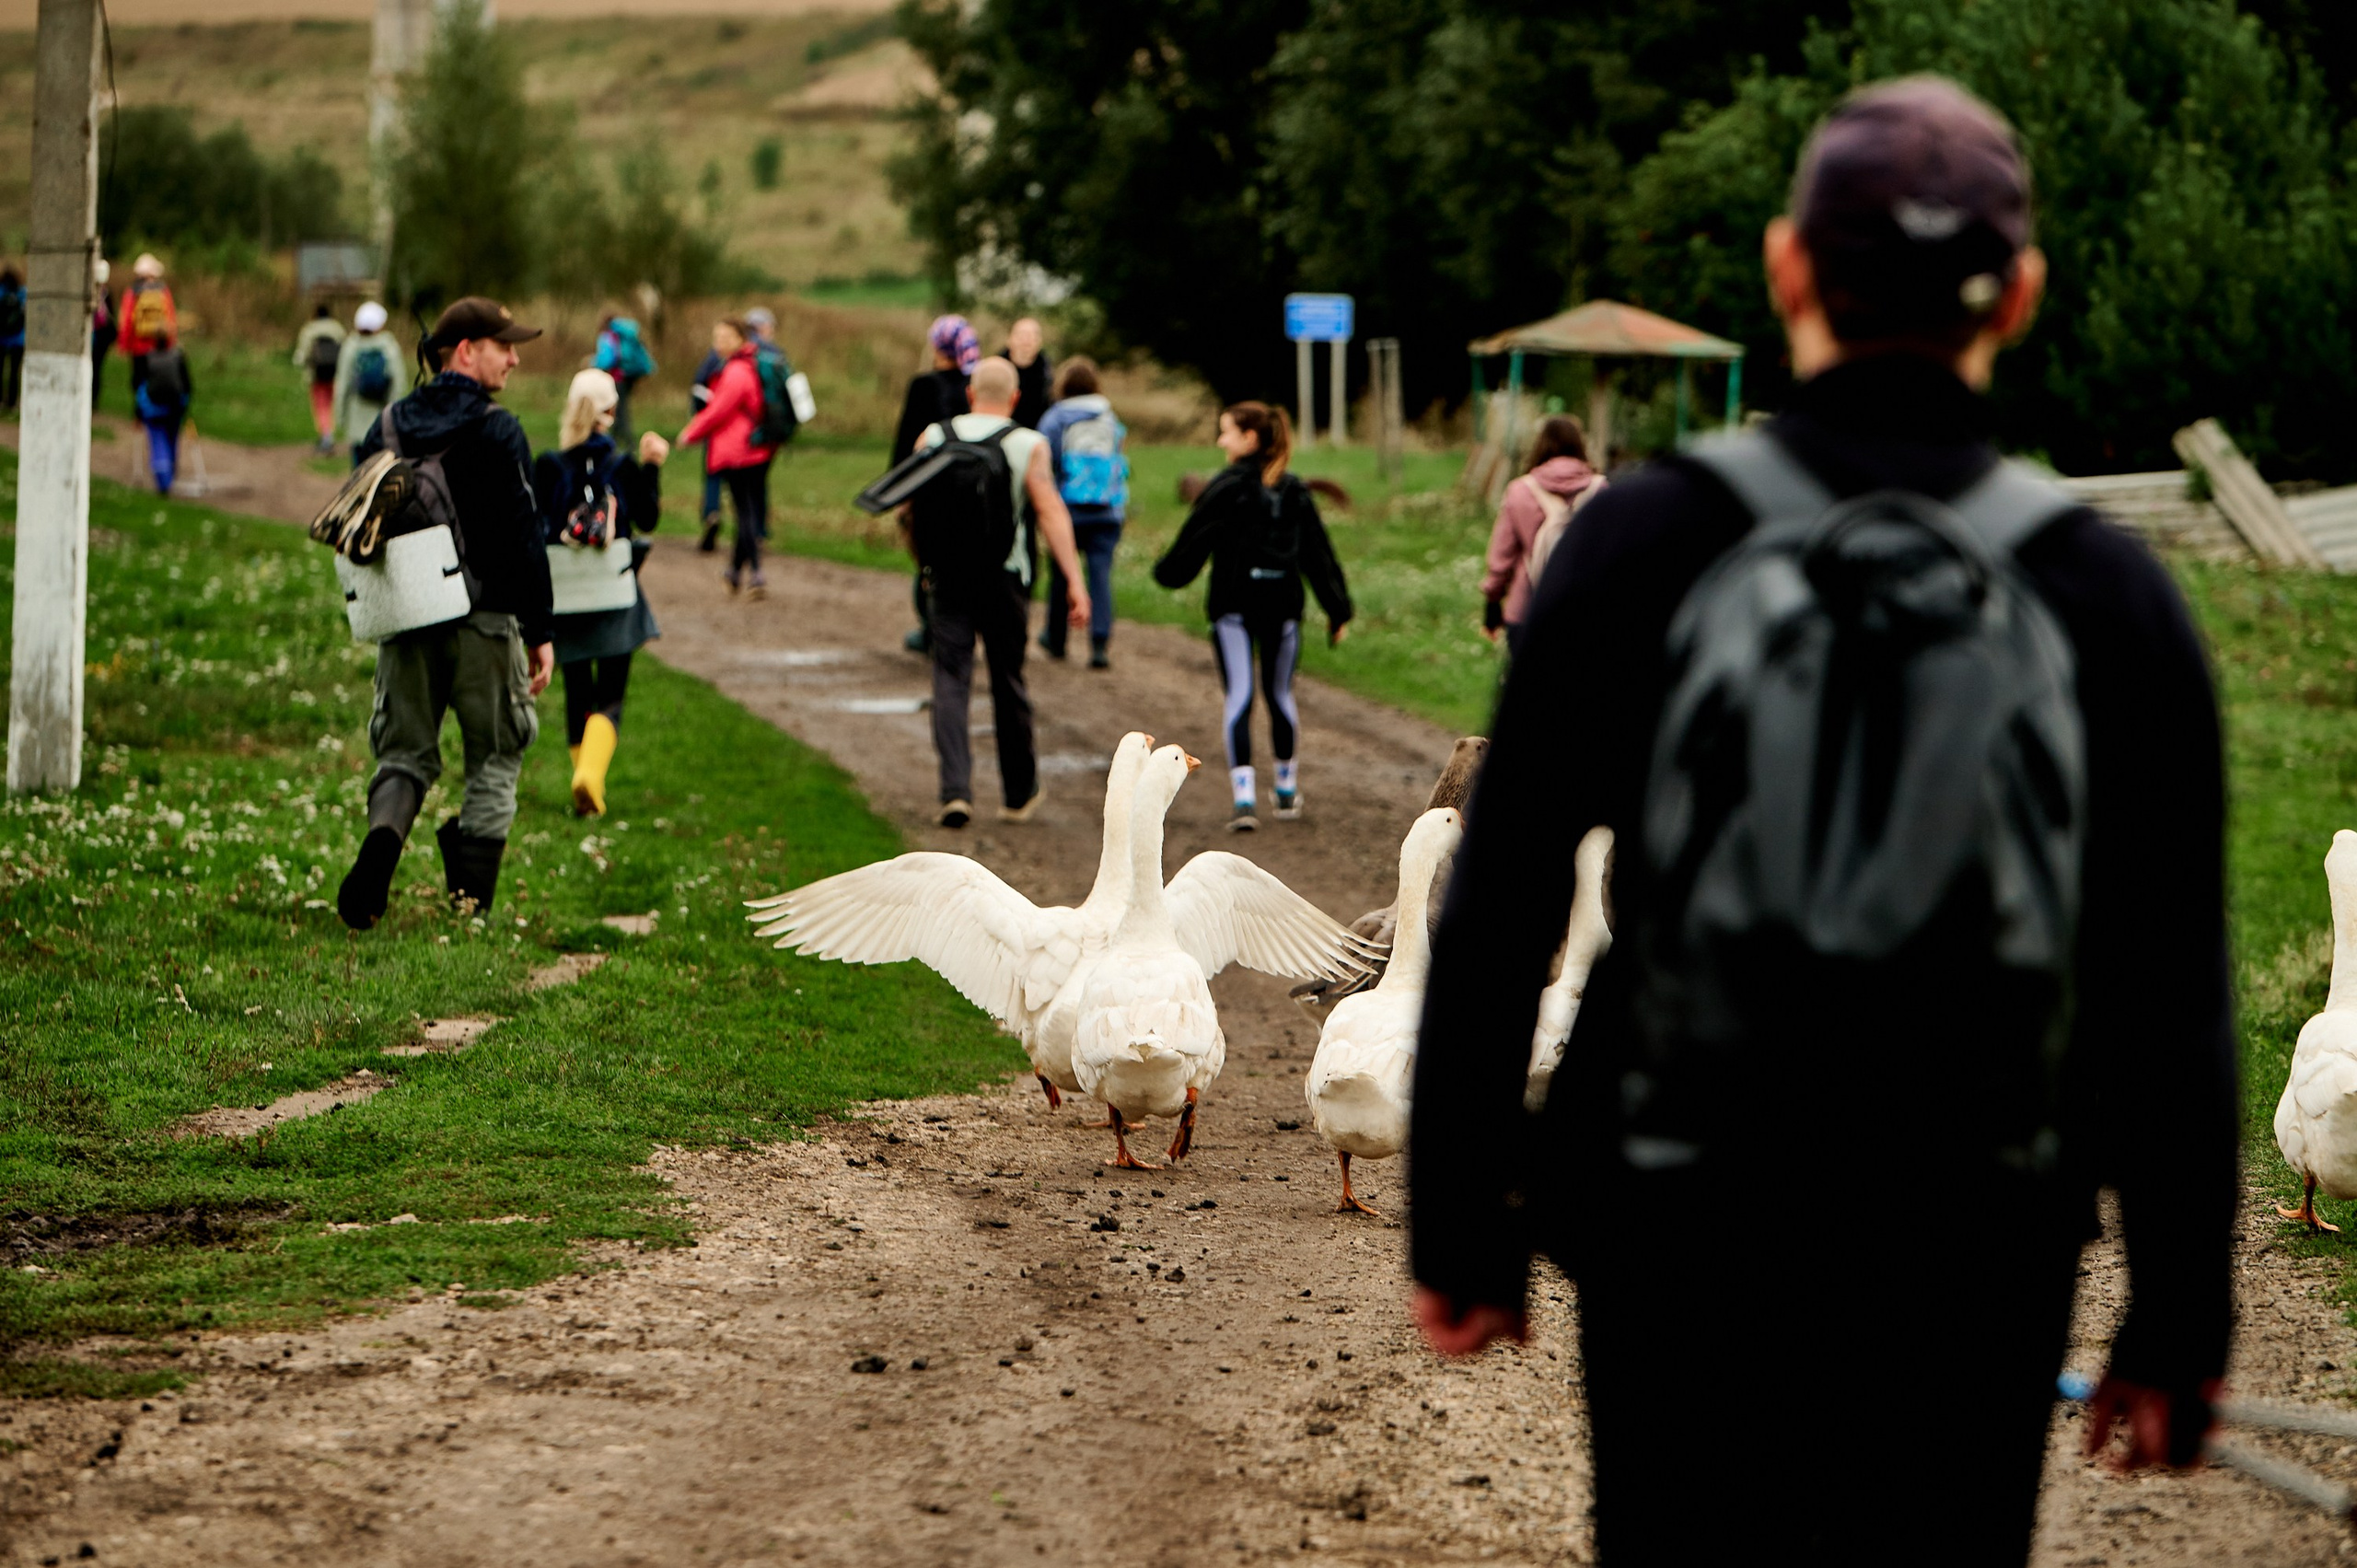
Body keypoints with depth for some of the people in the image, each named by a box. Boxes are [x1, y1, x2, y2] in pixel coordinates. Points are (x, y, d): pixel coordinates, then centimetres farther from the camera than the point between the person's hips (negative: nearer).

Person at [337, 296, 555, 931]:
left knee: (405, 753, 11)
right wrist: (540, 631, -6)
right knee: (494, 759, 11)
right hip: (484, 618, -4)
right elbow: (524, 538, -12)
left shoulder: (387, 428, 7)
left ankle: (382, 837, -19)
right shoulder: (497, 433, -10)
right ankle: (471, 896, 7)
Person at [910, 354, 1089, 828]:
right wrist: (1074, 580, -14)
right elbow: (1051, 512, -12)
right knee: (1009, 684, 11)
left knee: (950, 682, 0)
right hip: (1004, 576, -1)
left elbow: (913, 506, 9)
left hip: (947, 575, 1)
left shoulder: (933, 438, 4)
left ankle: (955, 790, -16)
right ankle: (1019, 795, 23)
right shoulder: (1028, 445, -4)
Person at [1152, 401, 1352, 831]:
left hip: (1233, 606, -4)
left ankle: (1244, 796, -18)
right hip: (1283, 604, 4)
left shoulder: (1226, 488, -9)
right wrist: (1337, 610, 12)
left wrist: (1166, 571, 14)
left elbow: (1193, 541, -5)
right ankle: (1287, 791, 27)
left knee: (1238, 699, -6)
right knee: (1279, 695, 18)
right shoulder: (1294, 491, 7)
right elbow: (1318, 553, 8)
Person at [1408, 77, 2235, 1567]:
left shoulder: (1644, 541, -6)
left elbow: (1494, 919, -4)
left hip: (1678, 1232, 0)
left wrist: (1461, 1223, 5)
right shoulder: (2107, 592, -5)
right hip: (1971, 1267, 0)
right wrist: (2180, 1320, 6)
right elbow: (2172, 1009, -3)